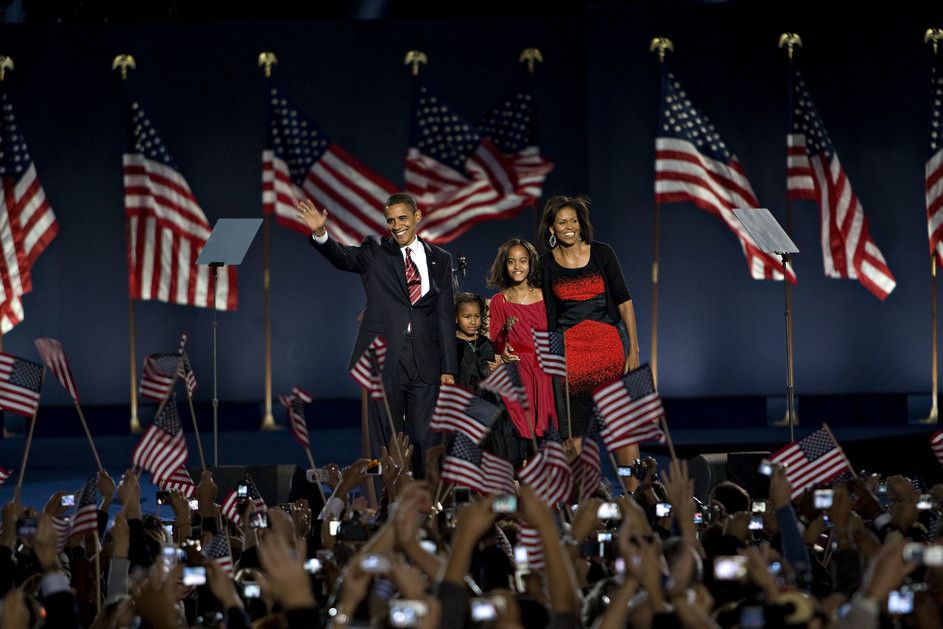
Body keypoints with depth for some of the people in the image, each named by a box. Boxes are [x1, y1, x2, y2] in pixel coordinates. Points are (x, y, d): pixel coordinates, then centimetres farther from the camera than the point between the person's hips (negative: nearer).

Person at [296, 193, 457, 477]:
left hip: (425, 363, 2)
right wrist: (321, 234, -35)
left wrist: (448, 368, 5)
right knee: (385, 441, 1)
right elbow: (343, 257, -14)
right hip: (384, 359, -1)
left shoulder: (440, 260, 11)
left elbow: (446, 315, 9)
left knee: (425, 441, 1)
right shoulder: (375, 251, 5)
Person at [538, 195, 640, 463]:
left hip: (609, 342, -1)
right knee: (572, 429, 0)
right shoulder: (546, 264, 5)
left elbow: (623, 300, 1)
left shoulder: (601, 253, 2)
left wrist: (633, 348, -6)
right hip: (569, 348, 1)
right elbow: (546, 316, 9)